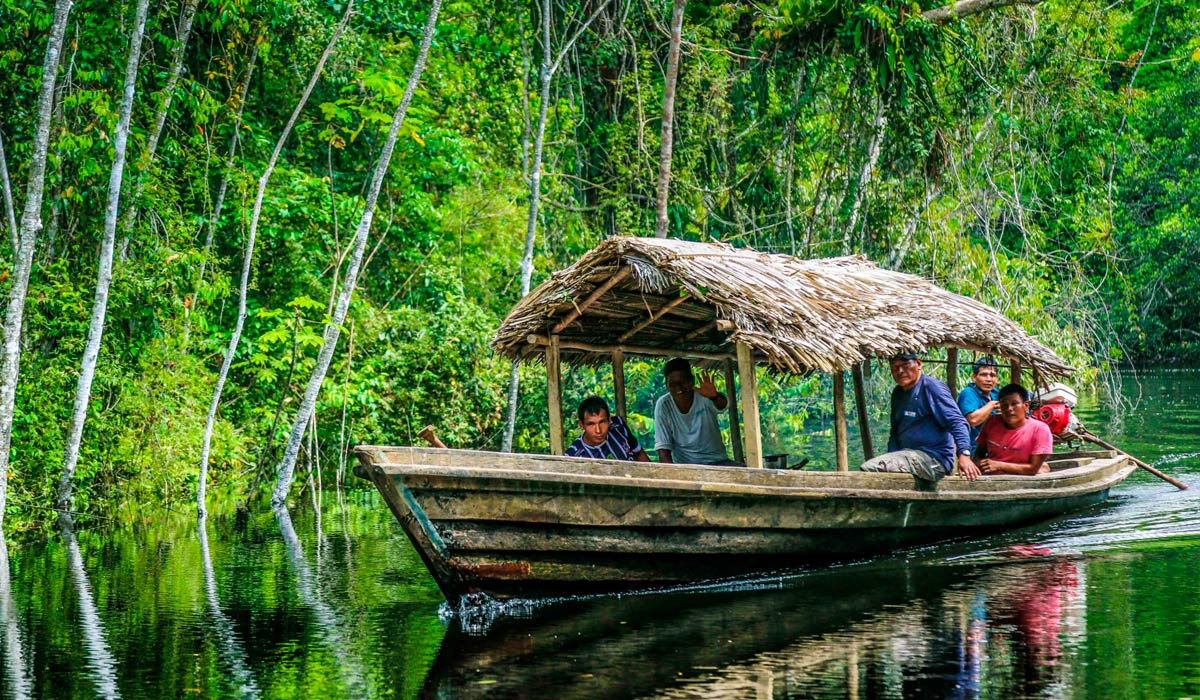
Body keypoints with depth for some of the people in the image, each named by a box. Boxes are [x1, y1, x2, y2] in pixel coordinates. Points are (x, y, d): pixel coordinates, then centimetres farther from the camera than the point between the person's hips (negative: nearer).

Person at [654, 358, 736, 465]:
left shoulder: (703, 396, -10)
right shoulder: (663, 405, -7)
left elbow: (722, 404, -33)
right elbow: (663, 449, -8)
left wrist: (714, 396, -57)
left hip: (717, 461, 0)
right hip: (685, 466, 0)